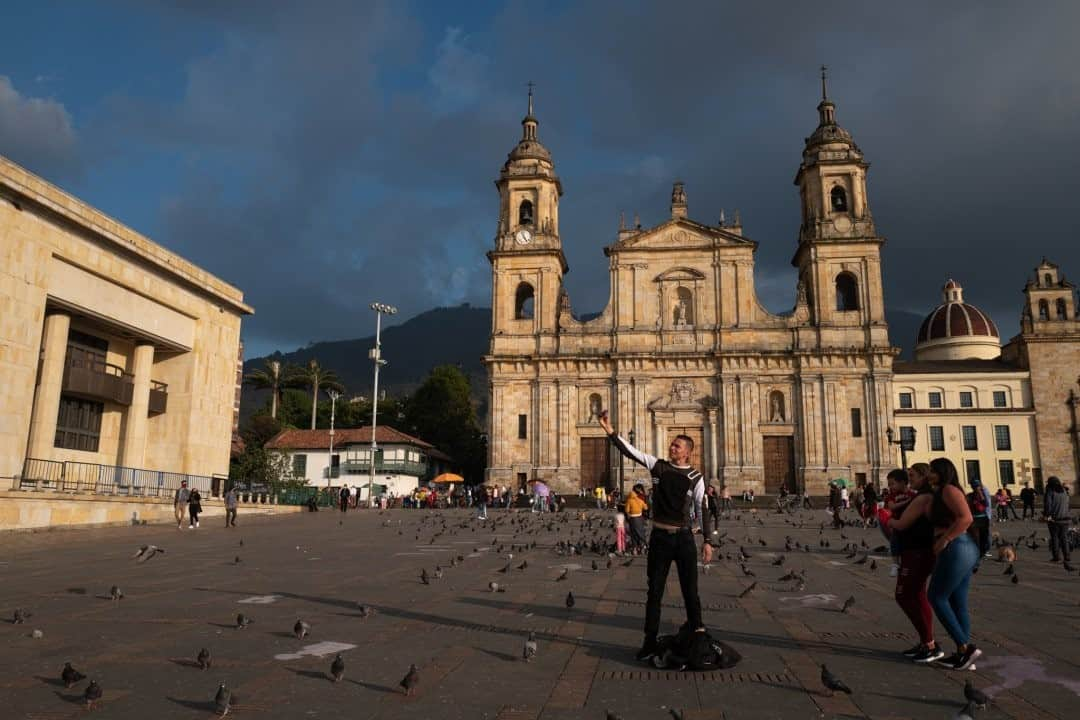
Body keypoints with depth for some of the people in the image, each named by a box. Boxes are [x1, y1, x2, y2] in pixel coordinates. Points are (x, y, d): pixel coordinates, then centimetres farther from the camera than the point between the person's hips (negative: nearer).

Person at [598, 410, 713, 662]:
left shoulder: (695, 478, -3)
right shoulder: (658, 466, 1)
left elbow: (702, 510, -1)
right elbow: (630, 451, -5)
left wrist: (707, 541, -4)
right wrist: (609, 430, -14)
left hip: (684, 538, -1)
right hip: (659, 537, 2)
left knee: (690, 589, 9)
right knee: (654, 590, 8)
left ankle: (696, 633, 27)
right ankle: (650, 641, 17)